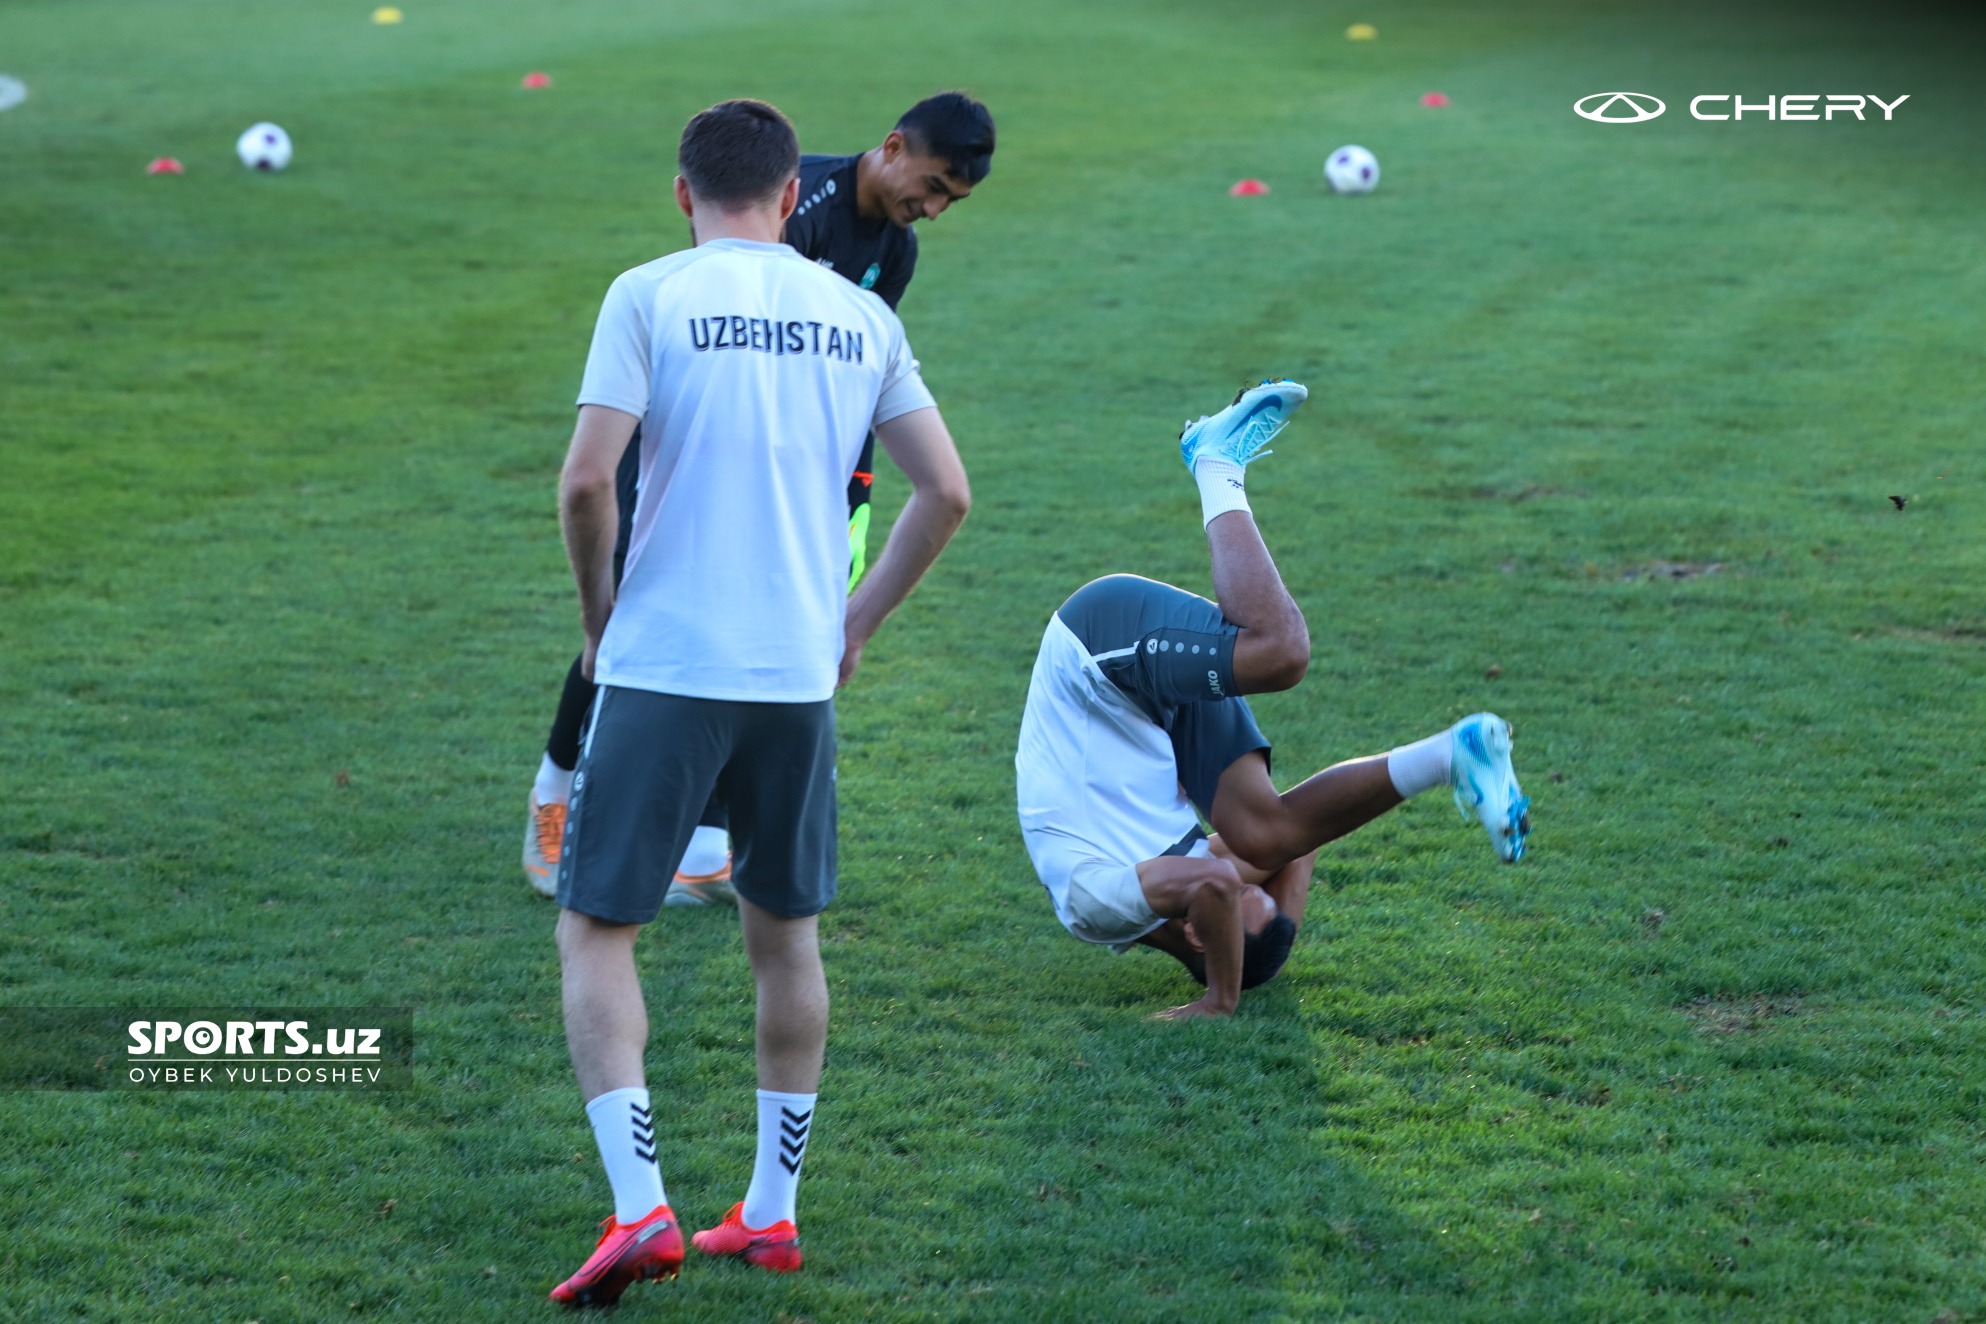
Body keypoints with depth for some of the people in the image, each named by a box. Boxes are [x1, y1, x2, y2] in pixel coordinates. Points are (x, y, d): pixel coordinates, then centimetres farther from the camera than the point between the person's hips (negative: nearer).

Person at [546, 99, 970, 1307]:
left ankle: (640, 1208, -8)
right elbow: (947, 493, 7)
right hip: (800, 676, 4)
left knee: (596, 933, 5)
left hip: (664, 667, -4)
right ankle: (773, 1212, 23)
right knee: (785, 935, 18)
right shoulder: (861, 316, 8)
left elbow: (587, 481, -12)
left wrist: (600, 619, 3)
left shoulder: (650, 296, -4)